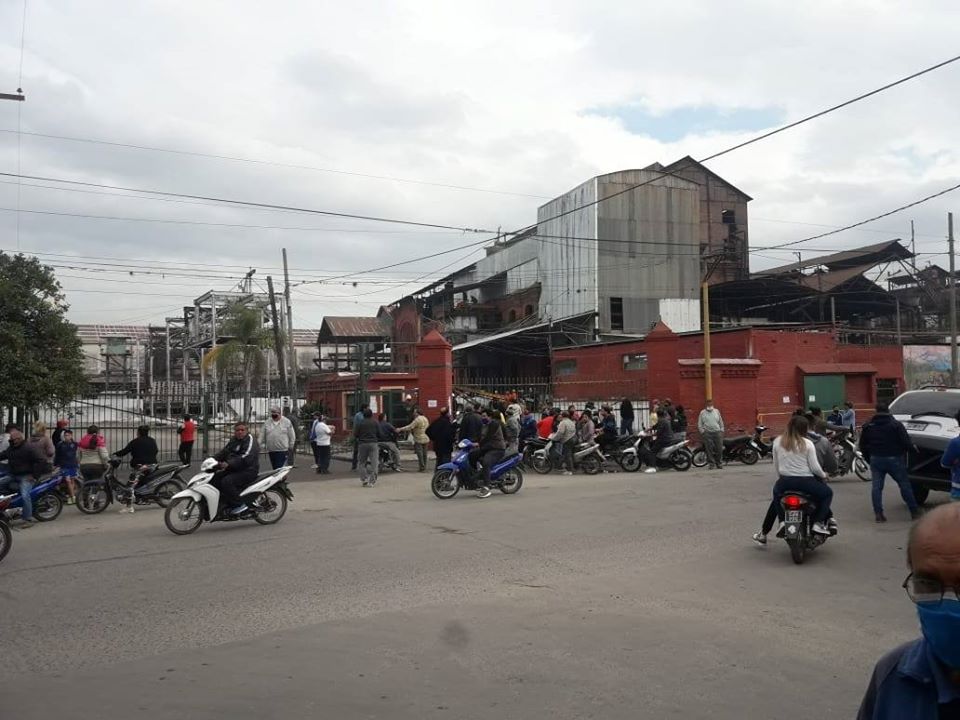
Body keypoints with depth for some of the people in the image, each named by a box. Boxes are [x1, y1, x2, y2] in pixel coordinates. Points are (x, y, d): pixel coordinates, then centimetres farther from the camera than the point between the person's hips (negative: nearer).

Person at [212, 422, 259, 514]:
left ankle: (240, 505, -17)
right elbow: (224, 452, 16)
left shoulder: (250, 439, -12)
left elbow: (246, 457, -26)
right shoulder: (234, 441, 18)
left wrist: (228, 464, -32)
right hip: (234, 469, 9)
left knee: (226, 482, -27)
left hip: (248, 470, -9)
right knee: (215, 479, 0)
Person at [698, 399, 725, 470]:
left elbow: (721, 422, 18)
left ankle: (719, 464, 12)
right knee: (709, 450, -4)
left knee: (719, 449, 0)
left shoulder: (716, 411, 14)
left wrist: (721, 430, 8)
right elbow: (699, 424, 5)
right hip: (707, 433, -2)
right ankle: (712, 464, 2)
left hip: (717, 432, 2)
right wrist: (702, 432, -5)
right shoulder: (702, 413, 6)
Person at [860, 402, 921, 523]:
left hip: (876, 460, 2)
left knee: (876, 487, 3)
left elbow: (862, 446, 8)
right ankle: (914, 511, 14)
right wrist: (911, 447, 11)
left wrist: (869, 459, 17)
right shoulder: (896, 424, -6)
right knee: (904, 485, 9)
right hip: (894, 459, -2)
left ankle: (878, 514, -4)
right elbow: (907, 443, -11)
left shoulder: (868, 426, 5)